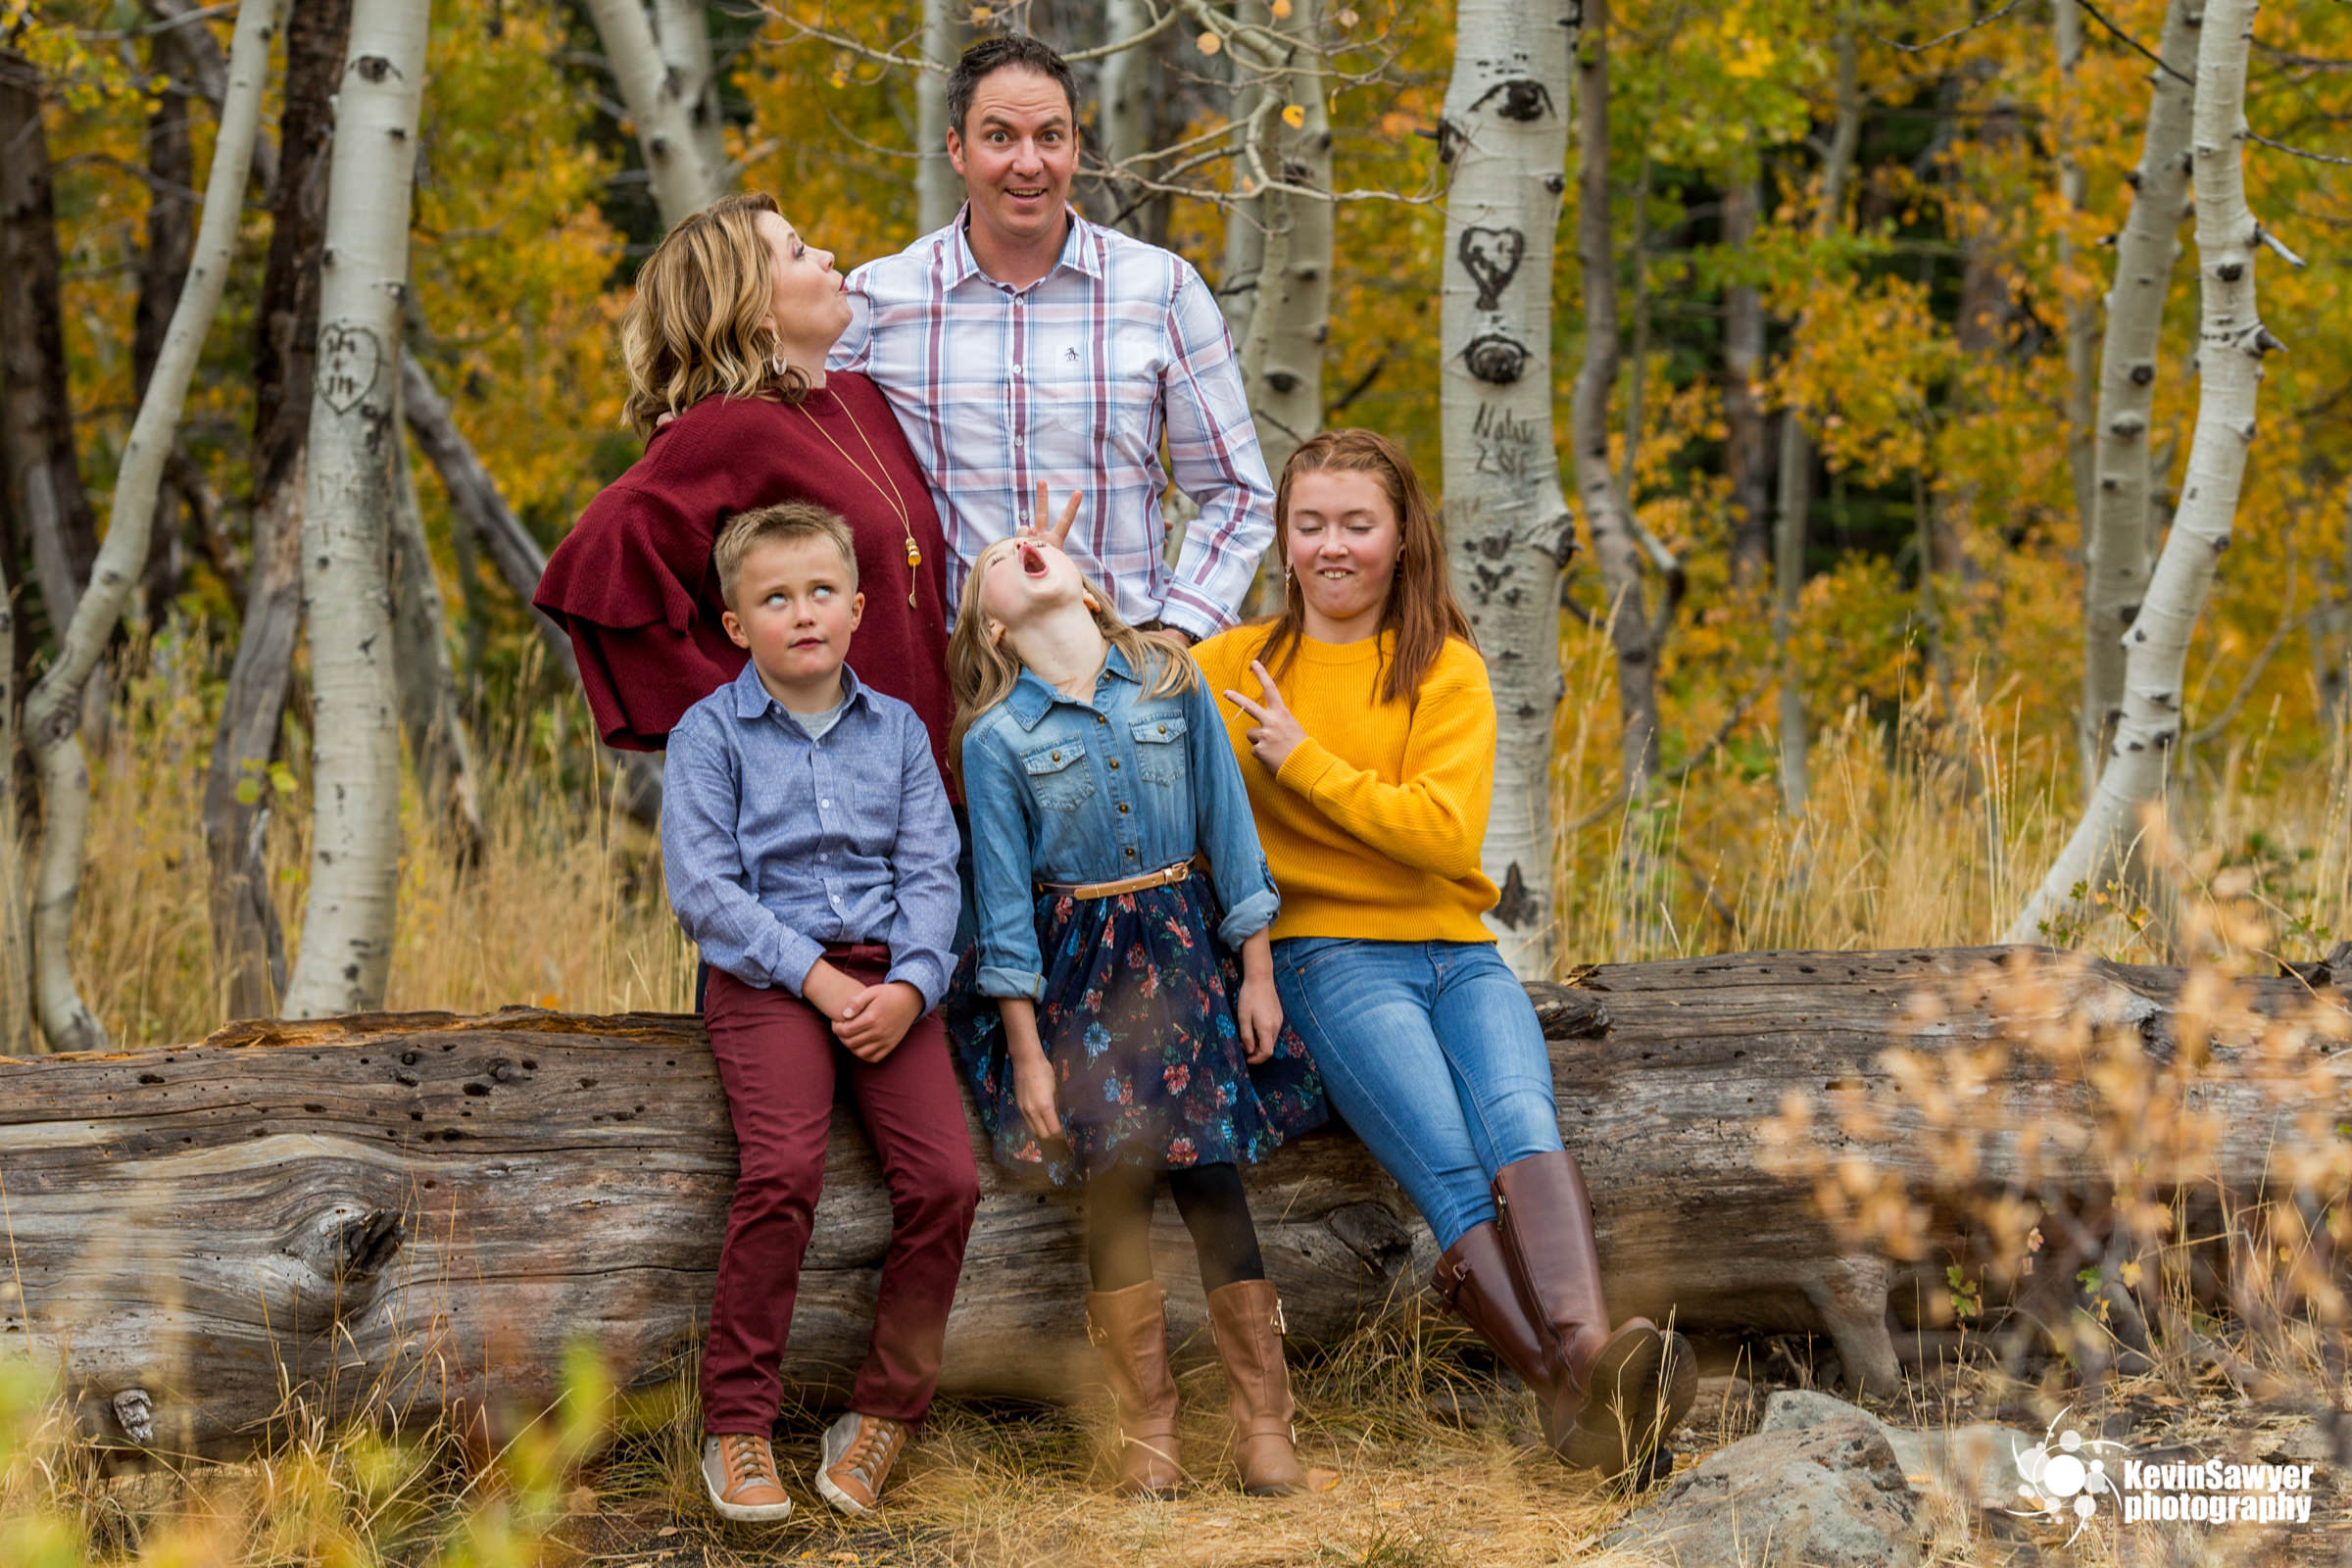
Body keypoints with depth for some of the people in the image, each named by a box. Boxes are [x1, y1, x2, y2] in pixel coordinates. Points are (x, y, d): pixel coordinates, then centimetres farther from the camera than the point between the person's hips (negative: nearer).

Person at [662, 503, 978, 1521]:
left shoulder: (897, 730, 14)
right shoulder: (710, 733, 3)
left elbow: (930, 872, 8)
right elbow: (702, 883, -6)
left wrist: (909, 985, -10)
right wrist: (814, 977, -14)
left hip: (887, 979, 4)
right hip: (765, 977, -3)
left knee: (945, 1178, -16)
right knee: (783, 1170, -27)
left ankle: (884, 1413, 0)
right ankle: (736, 1426, -17)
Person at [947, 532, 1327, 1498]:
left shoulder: (1172, 681, 2)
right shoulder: (995, 738, -3)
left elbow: (1228, 828, 5)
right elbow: (1006, 902, -2)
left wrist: (1256, 973, 2)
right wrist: (1026, 1050, -5)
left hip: (1183, 948, 1)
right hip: (1076, 968, -1)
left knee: (1207, 1169, -7)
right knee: (1117, 1181, -3)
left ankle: (1265, 1423, -1)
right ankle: (1148, 1429, 8)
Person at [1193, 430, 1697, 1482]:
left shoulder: (1447, 668, 9)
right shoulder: (1235, 666, 13)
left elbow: (1445, 832, -3)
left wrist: (1301, 761, -5)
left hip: (1457, 951, 1)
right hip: (1328, 953, -1)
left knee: (1521, 1118, -31)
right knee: (1451, 1166, -27)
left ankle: (1589, 1350, -54)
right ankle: (1572, 1398, -44)